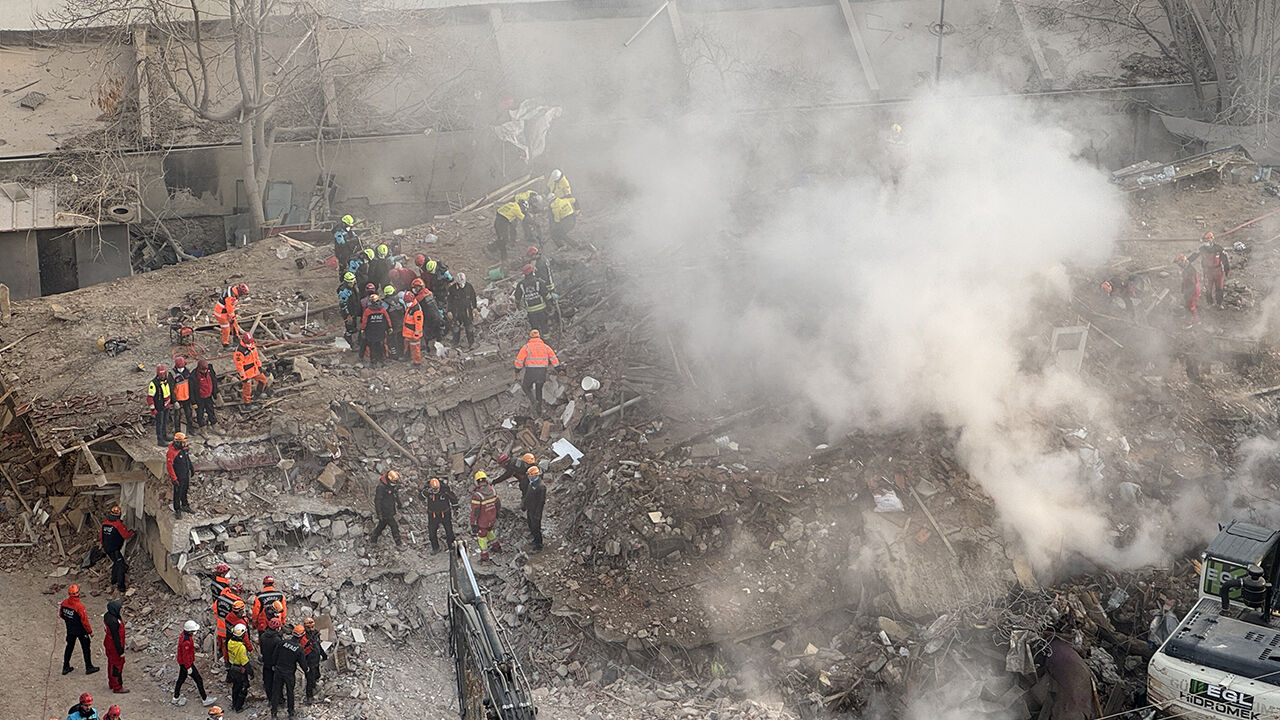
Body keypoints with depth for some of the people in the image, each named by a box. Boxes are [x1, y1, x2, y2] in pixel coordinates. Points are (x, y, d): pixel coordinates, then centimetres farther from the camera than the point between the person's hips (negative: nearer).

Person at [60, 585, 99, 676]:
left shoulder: (64, 603, -12)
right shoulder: (79, 606, -30)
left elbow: (60, 614, 5)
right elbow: (84, 621, -23)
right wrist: (90, 631, -9)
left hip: (70, 630, 6)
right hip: (81, 631, -6)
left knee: (69, 647, 21)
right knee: (86, 648, 11)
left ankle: (65, 668, 27)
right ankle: (89, 667, 22)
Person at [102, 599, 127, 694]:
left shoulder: (107, 615, -4)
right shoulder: (113, 621, -34)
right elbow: (116, 637, -27)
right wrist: (121, 651, -18)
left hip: (109, 643, 9)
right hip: (114, 646, -9)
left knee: (111, 663, 23)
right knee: (117, 665, 5)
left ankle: (111, 683, 40)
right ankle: (117, 687, 17)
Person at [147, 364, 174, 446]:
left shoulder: (167, 380, -3)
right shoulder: (153, 383, -25)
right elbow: (150, 397, -21)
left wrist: (171, 401, 22)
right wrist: (152, 409, -19)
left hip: (166, 405, 7)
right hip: (159, 407, -7)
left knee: (165, 421, 22)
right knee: (160, 423, 4)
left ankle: (165, 435, 40)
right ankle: (160, 440, 15)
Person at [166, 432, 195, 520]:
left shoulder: (184, 449, -2)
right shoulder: (172, 452, -27)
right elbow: (169, 466, -25)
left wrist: (192, 468, 26)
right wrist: (174, 478, -25)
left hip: (186, 475, 8)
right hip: (178, 476, -8)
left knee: (184, 490, 24)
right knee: (177, 493, 5)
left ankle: (185, 506, 42)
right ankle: (177, 511, 19)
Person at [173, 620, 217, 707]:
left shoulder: (183, 634, -4)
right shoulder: (186, 641, -35)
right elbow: (185, 656, -27)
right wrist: (188, 667, -19)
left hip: (182, 662, 9)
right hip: (186, 663, -9)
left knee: (181, 679, 23)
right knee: (198, 680, 4)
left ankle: (176, 698, 36)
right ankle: (205, 700, 16)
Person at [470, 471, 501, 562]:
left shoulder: (477, 495, -29)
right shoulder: (493, 490, -11)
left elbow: (475, 512, -24)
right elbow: (498, 505, 1)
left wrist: (473, 523, -13)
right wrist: (496, 515, 18)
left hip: (482, 521, -5)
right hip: (492, 519, 5)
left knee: (481, 536, 17)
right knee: (489, 530, 33)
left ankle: (484, 555, 29)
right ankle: (496, 546, 47)